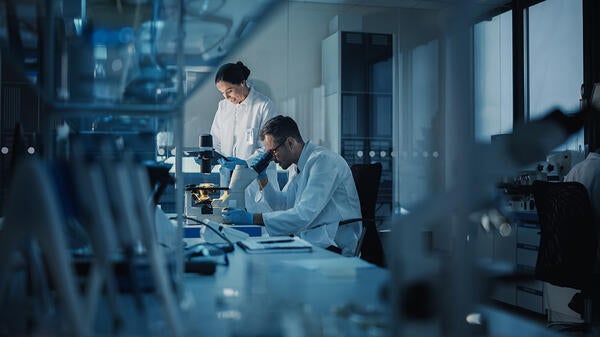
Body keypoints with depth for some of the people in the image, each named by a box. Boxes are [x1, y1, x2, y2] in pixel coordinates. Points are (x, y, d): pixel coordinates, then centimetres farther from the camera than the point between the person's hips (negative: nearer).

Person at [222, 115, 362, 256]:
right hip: (307, 240, 8)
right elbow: (282, 205, 22)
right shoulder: (297, 166, 12)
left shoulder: (323, 160, -18)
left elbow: (304, 216, -26)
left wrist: (253, 219, -25)